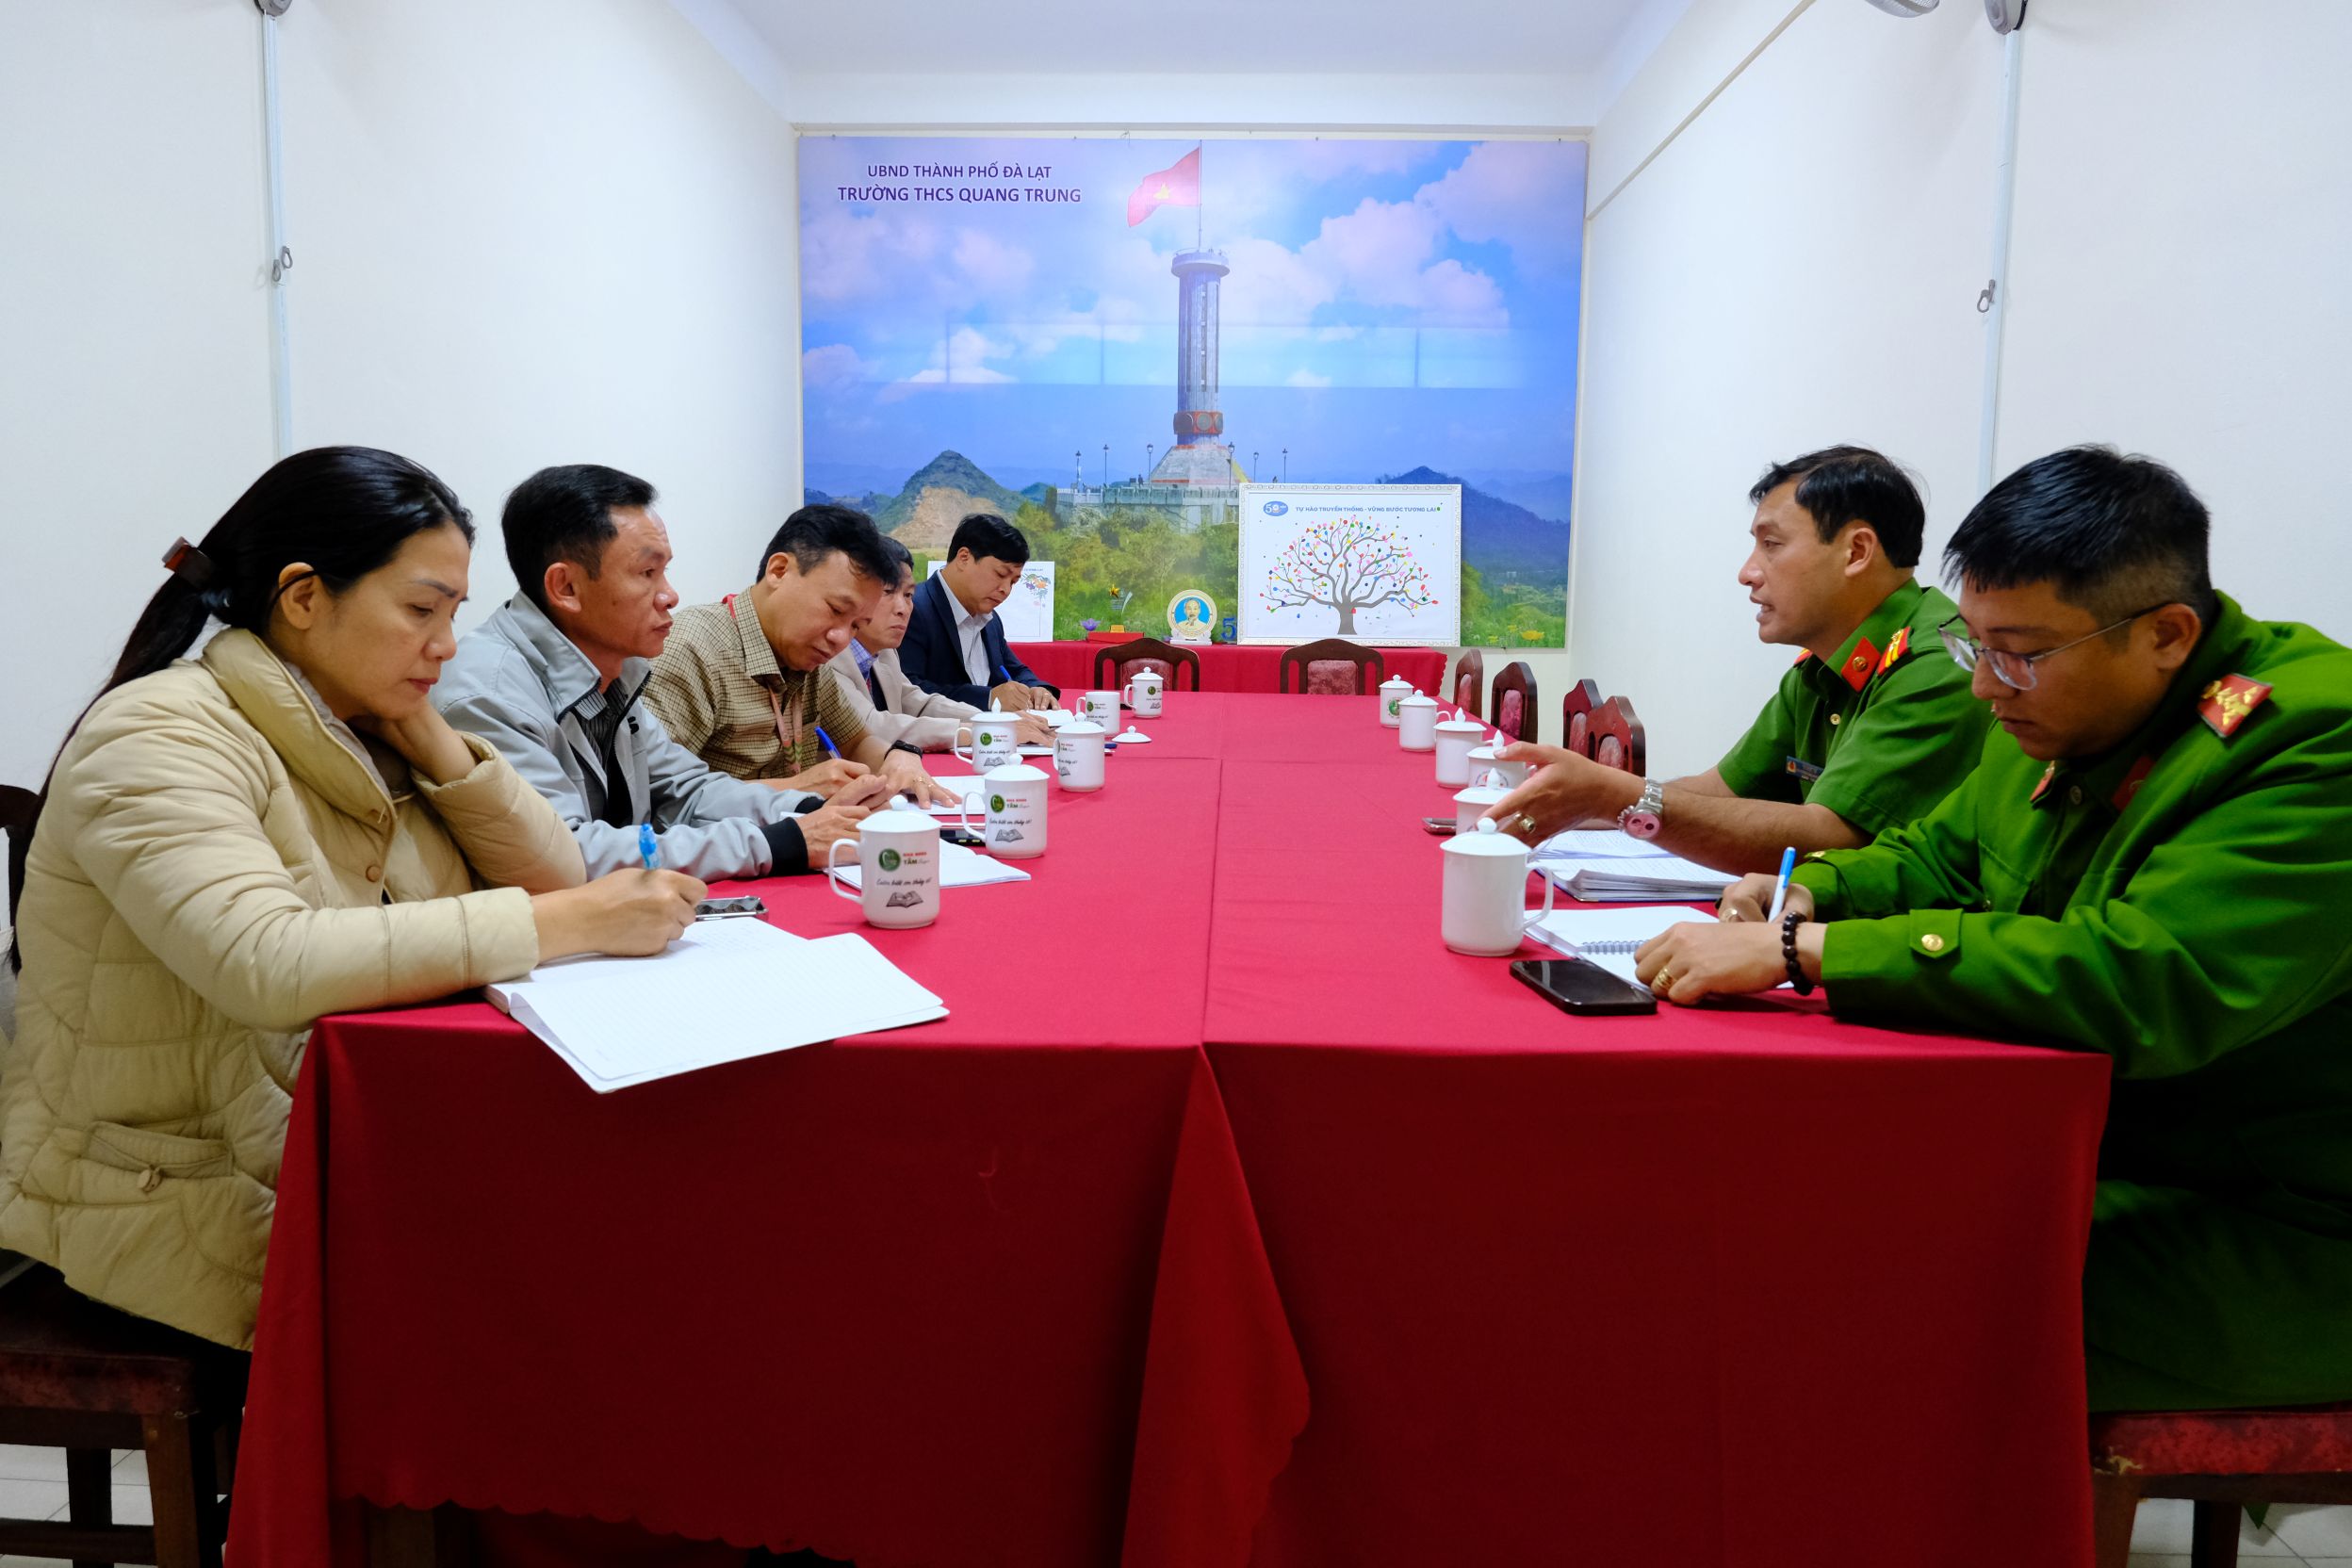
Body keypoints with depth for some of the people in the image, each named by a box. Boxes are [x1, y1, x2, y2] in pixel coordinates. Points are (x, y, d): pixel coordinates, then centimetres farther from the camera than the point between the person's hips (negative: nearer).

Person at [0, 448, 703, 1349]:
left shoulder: (368, 735, 8)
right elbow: (270, 966, -33)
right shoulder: (162, 737, -15)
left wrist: (425, 733, -7)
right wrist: (575, 923, -34)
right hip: (186, 1197, -7)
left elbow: (552, 880, 4)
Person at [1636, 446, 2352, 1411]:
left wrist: (1800, 953, -33)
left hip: (2265, 1236, -8)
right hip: (2077, 1156, 8)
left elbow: (2141, 979, -34)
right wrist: (1808, 893, -2)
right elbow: (1943, 855, 20)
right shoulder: (2059, 714, 4)